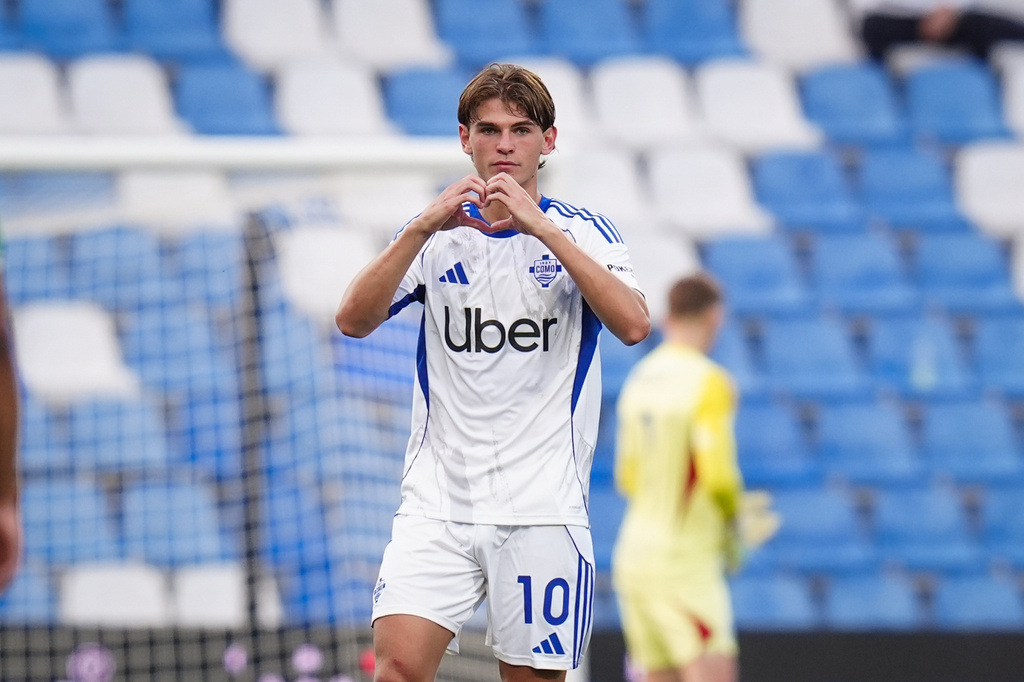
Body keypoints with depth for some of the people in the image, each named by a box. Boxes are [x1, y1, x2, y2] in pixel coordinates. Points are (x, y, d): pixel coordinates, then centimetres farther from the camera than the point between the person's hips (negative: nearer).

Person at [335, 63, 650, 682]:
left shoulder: (582, 233, 4)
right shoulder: (437, 236, 11)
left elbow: (634, 324, -15)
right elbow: (354, 320, -4)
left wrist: (539, 227, -20)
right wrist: (424, 228, -17)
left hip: (542, 509, -1)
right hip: (438, 505, 1)